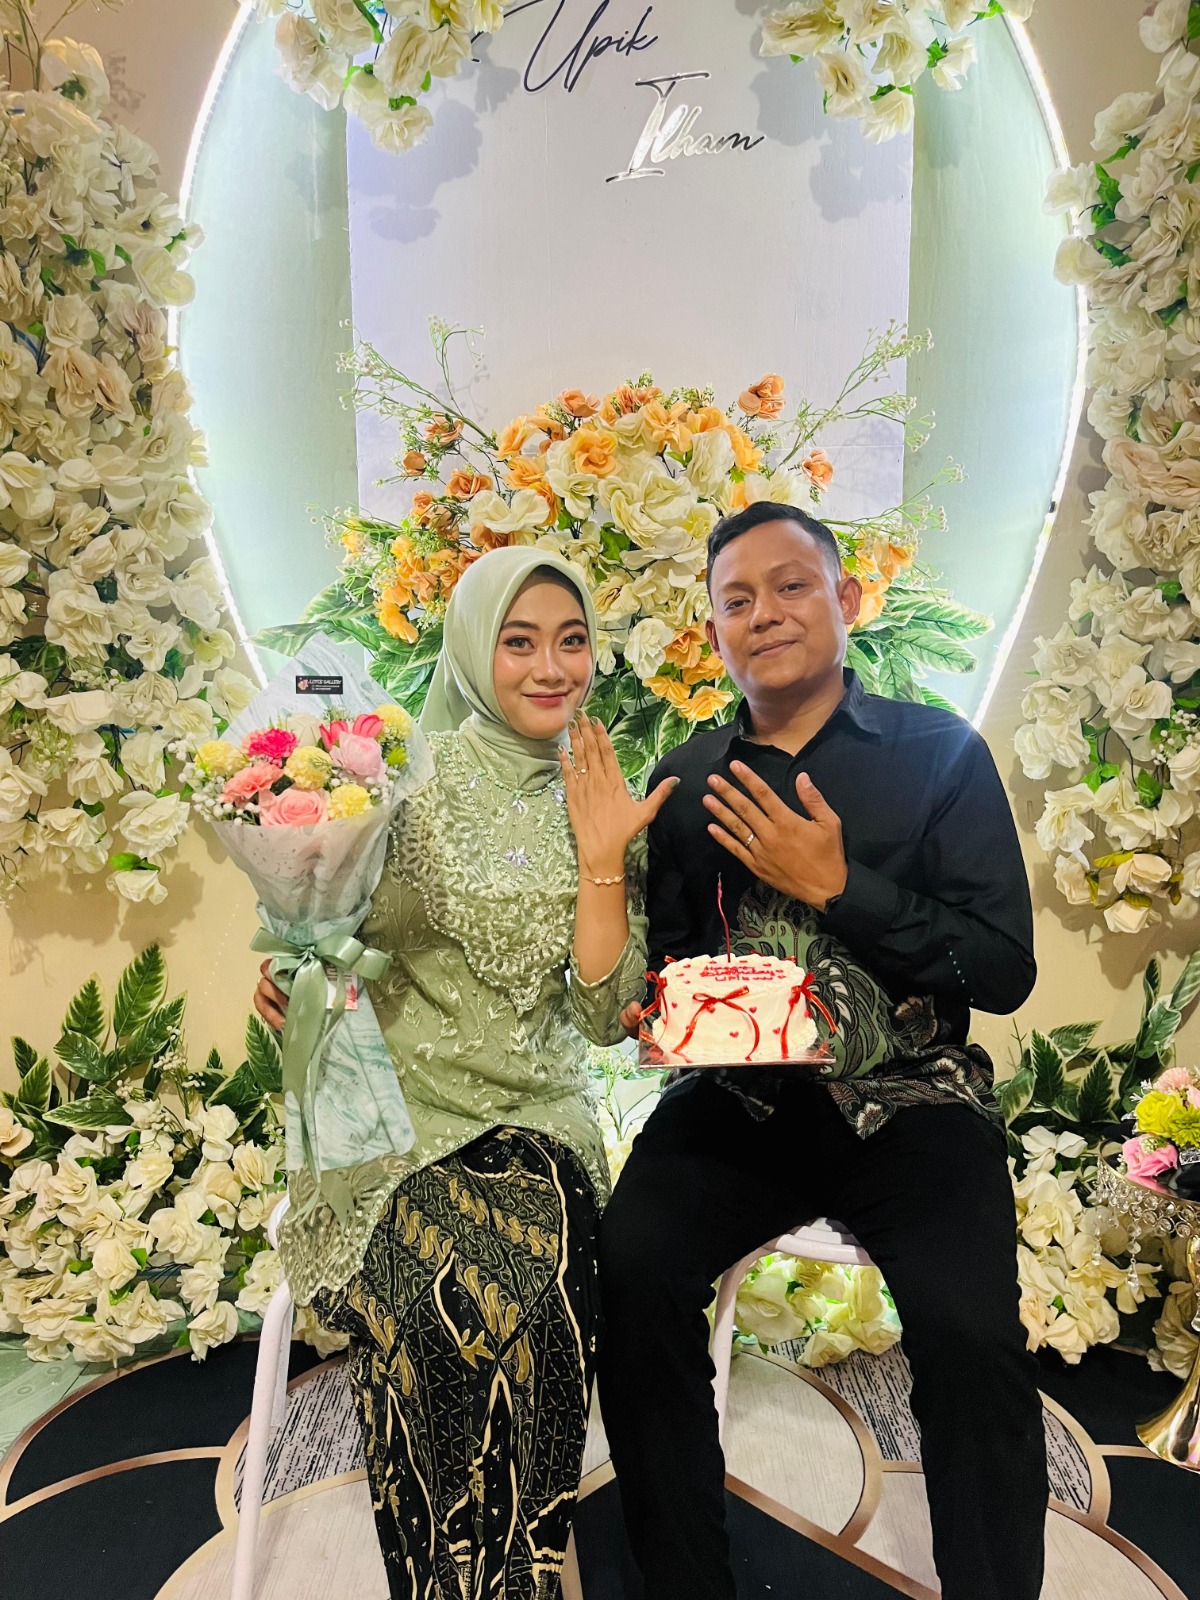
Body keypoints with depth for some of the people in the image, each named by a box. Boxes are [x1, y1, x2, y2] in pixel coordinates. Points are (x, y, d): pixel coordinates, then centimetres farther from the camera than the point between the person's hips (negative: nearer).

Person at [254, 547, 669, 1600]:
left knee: (542, 1290, -26)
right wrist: (288, 975, -17)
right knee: (436, 1297, -27)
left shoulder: (602, 806, 5)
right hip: (401, 1109, -1)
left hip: (537, 1119, 2)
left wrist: (602, 861, -11)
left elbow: (603, 1018, -1)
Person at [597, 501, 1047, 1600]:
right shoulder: (687, 780, 10)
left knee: (969, 1326, -25)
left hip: (908, 1099, -2)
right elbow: (659, 960, 16)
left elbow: (1005, 971, -5)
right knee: (634, 1264, -21)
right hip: (738, 1098, 3)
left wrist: (836, 885, -14)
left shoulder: (940, 753, 1)